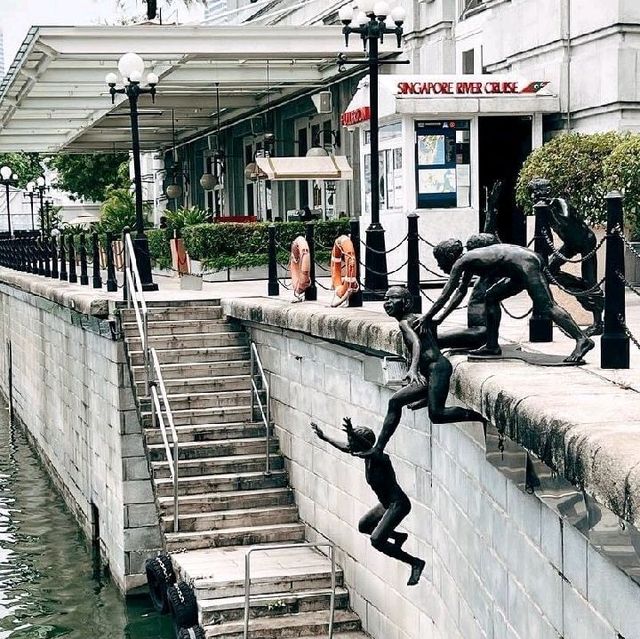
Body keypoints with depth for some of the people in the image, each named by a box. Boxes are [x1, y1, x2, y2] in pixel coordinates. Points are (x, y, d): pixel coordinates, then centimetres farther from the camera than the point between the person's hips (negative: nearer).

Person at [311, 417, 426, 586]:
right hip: (387, 504, 10)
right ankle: (399, 536, 34)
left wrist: (354, 435, -63)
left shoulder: (380, 458, -22)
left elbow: (371, 449, -47)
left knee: (376, 541, -17)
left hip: (398, 504, -10)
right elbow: (345, 448, 19)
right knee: (363, 526, 23)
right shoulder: (368, 456, 2)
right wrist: (324, 437, 23)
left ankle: (415, 563, -10)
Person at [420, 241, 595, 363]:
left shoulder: (459, 263, -4)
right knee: (491, 297, 18)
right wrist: (440, 318, 32)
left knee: (546, 306, -18)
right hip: (526, 261, 10)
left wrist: (427, 317, 7)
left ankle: (582, 340, -28)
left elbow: (445, 296, -1)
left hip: (525, 262, -10)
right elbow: (461, 292, 32)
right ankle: (492, 346, 21)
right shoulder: (468, 261, 23)